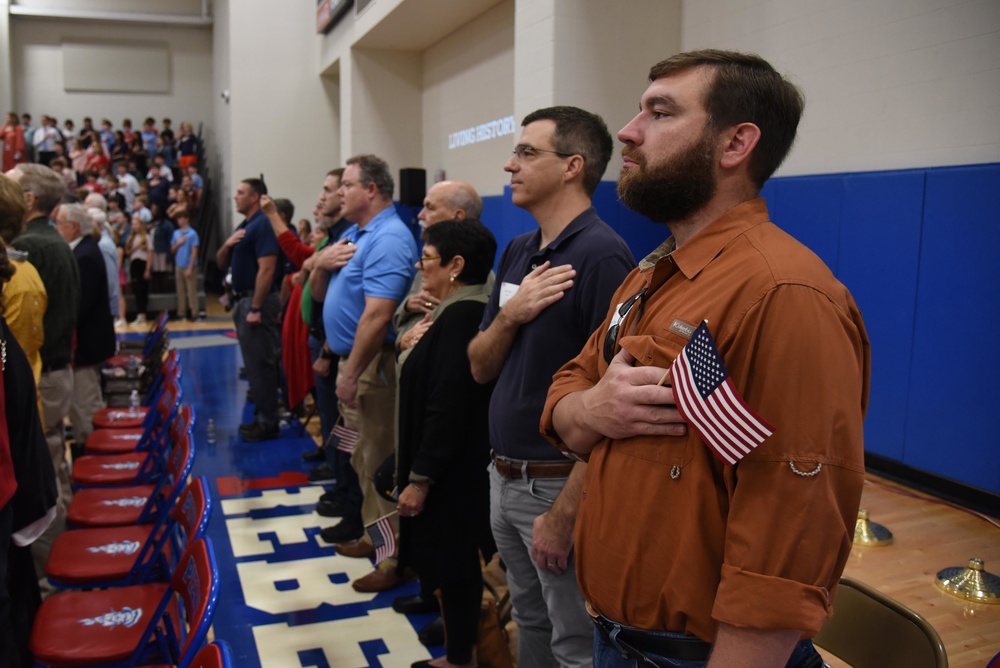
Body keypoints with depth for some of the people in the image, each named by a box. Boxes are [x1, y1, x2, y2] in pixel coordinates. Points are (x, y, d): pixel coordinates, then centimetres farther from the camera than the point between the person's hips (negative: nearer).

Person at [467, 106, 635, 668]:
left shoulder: (602, 255, -18)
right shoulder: (518, 252, 8)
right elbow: (481, 367, 10)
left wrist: (564, 513, -20)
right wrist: (510, 315, -11)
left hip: (561, 485, -7)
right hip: (504, 476, 8)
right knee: (530, 622, 23)